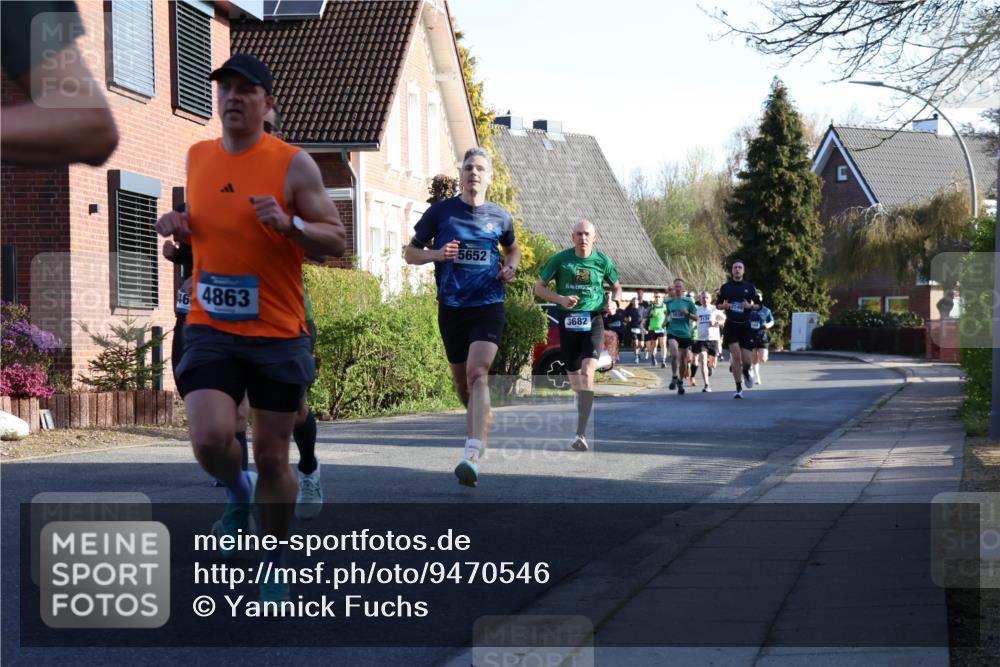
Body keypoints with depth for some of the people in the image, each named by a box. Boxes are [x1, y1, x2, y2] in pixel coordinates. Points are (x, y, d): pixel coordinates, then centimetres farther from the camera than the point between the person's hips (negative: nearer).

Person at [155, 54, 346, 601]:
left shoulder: (294, 164, -6)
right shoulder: (197, 157, 8)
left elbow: (337, 241, -5)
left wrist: (289, 224, -23)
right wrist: (177, 225, 3)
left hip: (277, 334, -2)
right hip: (210, 329, 2)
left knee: (272, 457, 6)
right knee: (209, 439, -19)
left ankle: (275, 568, 27)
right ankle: (238, 493, 17)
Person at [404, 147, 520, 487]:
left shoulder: (500, 217, 5)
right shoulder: (440, 211, 1)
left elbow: (512, 247, 26)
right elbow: (410, 252, 7)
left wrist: (510, 266, 3)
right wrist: (436, 254, -13)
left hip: (488, 306, -2)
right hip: (451, 307, 2)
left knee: (477, 373, -22)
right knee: (462, 382, 12)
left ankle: (472, 456, -31)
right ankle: (480, 426, 43)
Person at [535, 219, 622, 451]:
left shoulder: (603, 261, 2)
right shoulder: (560, 259, 0)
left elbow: (617, 287, 18)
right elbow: (539, 287, 6)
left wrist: (613, 301, -5)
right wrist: (560, 299, -12)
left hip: (593, 323, -2)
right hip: (567, 322, 2)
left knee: (587, 373, -20)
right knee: (574, 378, 11)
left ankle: (581, 434, -24)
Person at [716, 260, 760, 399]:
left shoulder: (750, 287, 4)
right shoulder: (725, 287, 5)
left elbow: (758, 305, 8)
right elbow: (718, 305, 12)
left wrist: (750, 305, -13)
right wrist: (724, 306, -10)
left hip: (745, 326, 1)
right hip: (731, 326, -1)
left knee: (746, 360, -1)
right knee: (735, 356, -12)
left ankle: (746, 372, 37)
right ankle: (739, 388, -3)